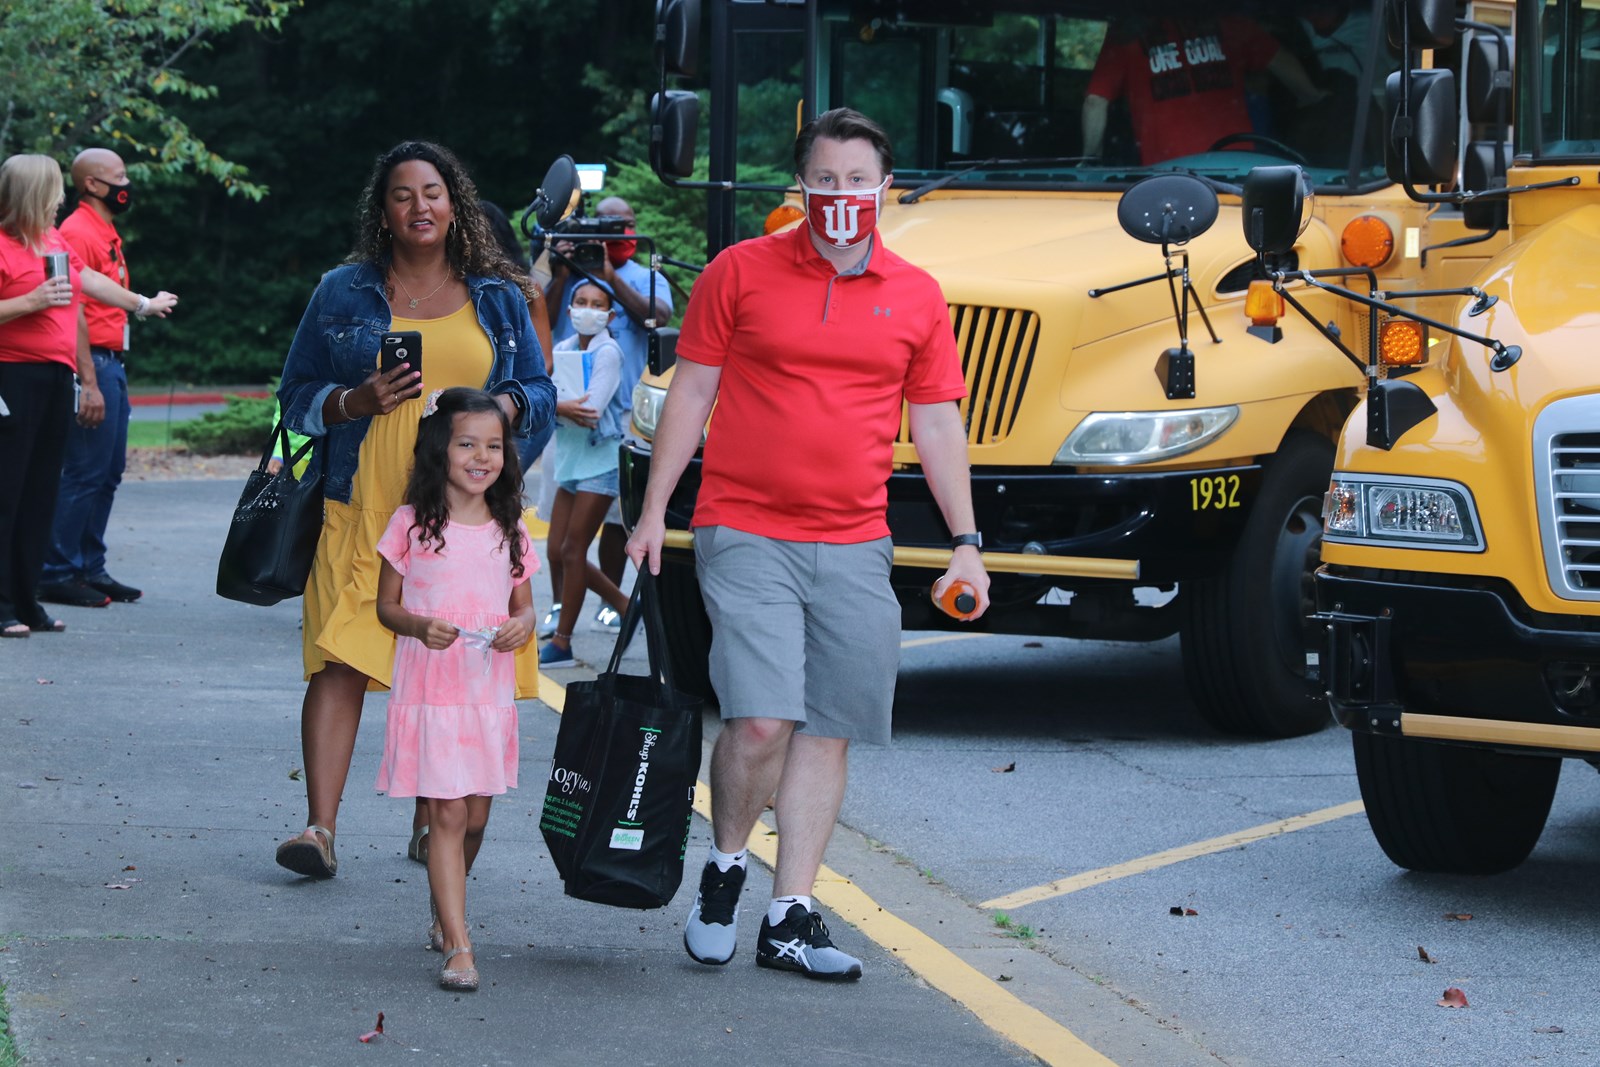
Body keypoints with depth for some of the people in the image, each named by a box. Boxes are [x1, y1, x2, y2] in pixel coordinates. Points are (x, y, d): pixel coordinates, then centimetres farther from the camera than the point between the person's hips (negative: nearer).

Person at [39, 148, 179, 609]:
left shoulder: (106, 233, 18)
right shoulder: (78, 233, -13)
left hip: (113, 362, 10)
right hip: (93, 363, -10)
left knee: (108, 473, 12)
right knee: (85, 473, -8)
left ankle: (90, 569, 18)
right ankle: (58, 574, -5)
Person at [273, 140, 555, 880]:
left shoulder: (496, 298, 13)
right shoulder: (343, 293, 10)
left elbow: (542, 392, 14)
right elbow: (297, 396, 11)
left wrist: (499, 408, -8)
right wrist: (356, 401, -9)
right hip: (363, 506, -1)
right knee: (341, 659, -13)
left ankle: (432, 822, 14)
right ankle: (320, 826, -18)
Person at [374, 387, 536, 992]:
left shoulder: (509, 530, 7)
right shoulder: (412, 524, -3)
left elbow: (523, 604, 14)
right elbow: (387, 605, 2)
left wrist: (523, 626, -9)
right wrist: (419, 626, -19)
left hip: (490, 692, 4)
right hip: (428, 689, -4)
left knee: (475, 817, 11)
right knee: (447, 815, -9)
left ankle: (442, 912, 38)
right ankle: (458, 948, -11)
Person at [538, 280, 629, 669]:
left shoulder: (607, 353, -9)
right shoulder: (563, 350, 10)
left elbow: (592, 407, -19)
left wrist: (553, 404, -11)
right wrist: (566, 408, -18)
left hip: (599, 463, -7)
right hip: (569, 462, 7)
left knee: (573, 550, -6)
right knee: (557, 550, 8)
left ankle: (562, 643, 0)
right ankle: (625, 605, 23)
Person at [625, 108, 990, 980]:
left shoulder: (916, 297, 8)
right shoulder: (740, 273, 1)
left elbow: (937, 425, 12)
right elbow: (690, 394, 5)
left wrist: (966, 542, 7)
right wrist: (652, 513, 1)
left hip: (853, 547, 3)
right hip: (746, 537, -3)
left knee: (827, 730, 4)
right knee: (760, 719, -15)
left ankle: (789, 918, 11)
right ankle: (724, 868, 10)